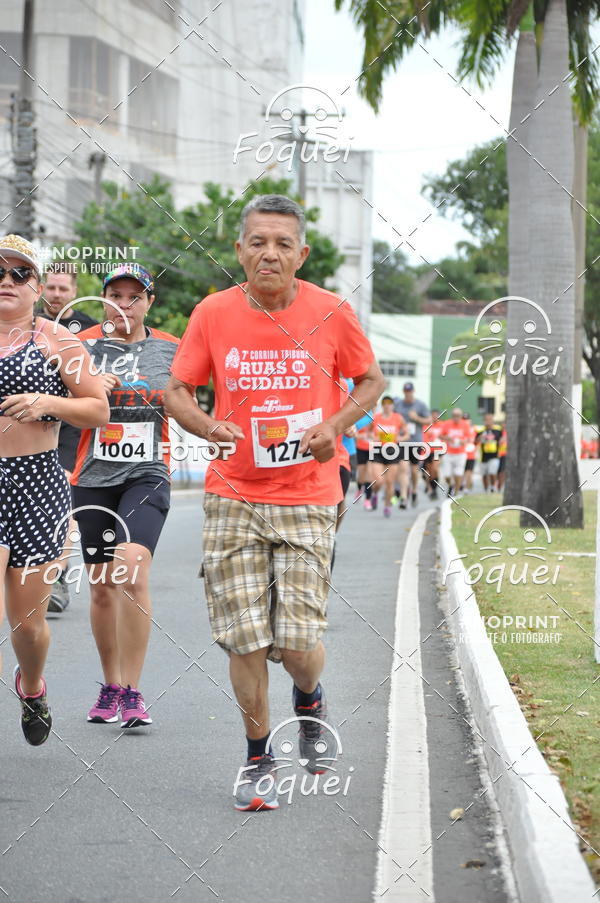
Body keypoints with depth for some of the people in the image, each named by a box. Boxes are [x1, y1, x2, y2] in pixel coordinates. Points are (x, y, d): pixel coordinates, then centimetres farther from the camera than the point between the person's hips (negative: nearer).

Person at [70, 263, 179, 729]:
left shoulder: (170, 348, 6)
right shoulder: (82, 345, 4)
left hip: (147, 476, -2)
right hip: (93, 478, 2)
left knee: (131, 572, -21)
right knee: (102, 585, 7)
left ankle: (133, 692, -16)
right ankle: (111, 684, 25)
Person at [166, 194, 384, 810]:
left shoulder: (331, 313, -3)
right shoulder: (212, 314, -1)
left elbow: (370, 380, 11)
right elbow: (178, 390, 7)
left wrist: (335, 425, -8)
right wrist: (207, 427, -14)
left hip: (307, 500, -1)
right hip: (232, 498, 1)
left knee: (298, 640, -7)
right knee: (244, 639, -2)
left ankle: (309, 700, 30)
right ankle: (257, 757, 17)